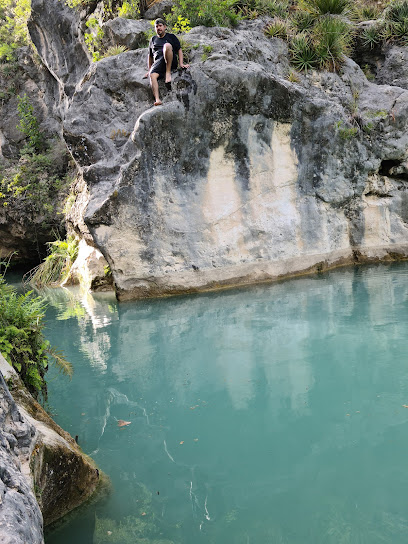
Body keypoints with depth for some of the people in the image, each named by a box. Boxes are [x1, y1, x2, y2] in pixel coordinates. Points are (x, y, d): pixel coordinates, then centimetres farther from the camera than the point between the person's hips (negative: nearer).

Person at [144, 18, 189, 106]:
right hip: (158, 62, 2)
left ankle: (168, 73, -27)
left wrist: (181, 63, -2)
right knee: (152, 75, -33)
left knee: (167, 45, -33)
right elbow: (150, 56, 32)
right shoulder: (153, 40, 28)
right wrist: (149, 70, 24)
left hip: (171, 62, -2)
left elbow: (179, 50, 13)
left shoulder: (171, 37, 19)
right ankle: (157, 99, -48)